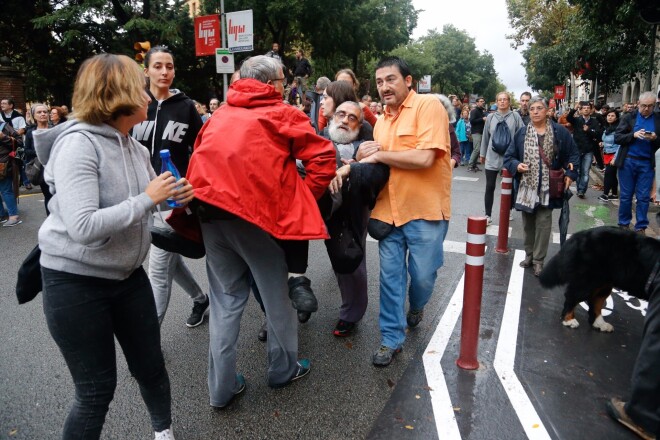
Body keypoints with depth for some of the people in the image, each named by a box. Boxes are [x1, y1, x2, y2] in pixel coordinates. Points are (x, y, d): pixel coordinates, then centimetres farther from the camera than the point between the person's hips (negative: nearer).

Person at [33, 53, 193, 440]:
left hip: (127, 275, 7)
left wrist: (175, 194, -4)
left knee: (151, 365, 18)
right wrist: (147, 199, -25)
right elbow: (84, 227, -33)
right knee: (97, 388, 6)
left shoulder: (134, 147, 2)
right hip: (76, 283, -7)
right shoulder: (77, 144, -23)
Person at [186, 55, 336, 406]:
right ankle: (284, 369, 30)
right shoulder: (282, 114, 3)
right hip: (255, 212, -5)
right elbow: (323, 156, -3)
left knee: (225, 299, 14)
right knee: (276, 294, 13)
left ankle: (221, 386, 19)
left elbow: (200, 156, 19)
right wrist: (303, 199, 5)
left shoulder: (220, 114, 19)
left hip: (210, 212, 6)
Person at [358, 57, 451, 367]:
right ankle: (391, 339, 20)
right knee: (390, 275, 6)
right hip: (389, 209, 5)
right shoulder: (382, 121, 13)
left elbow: (424, 158, -21)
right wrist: (363, 158, -3)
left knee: (422, 274, 7)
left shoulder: (429, 106, -9)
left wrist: (379, 155, -12)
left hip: (424, 210, -5)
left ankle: (416, 307, 41)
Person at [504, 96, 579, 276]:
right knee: (527, 222, 11)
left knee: (543, 223, -1)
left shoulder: (560, 132, 0)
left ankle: (538, 260, 10)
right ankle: (529, 255, 27)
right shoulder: (521, 132, 1)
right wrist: (516, 165, -13)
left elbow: (573, 155, 8)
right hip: (527, 186, 2)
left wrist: (570, 174, -5)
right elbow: (509, 157, 7)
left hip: (548, 187, -1)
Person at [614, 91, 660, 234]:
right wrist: (633, 135, -19)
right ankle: (624, 224, 18)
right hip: (628, 161, -1)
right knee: (625, 195, 7)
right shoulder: (629, 117, 0)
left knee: (644, 197, 4)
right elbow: (617, 138, -5)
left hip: (647, 163, 1)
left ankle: (641, 227, 12)